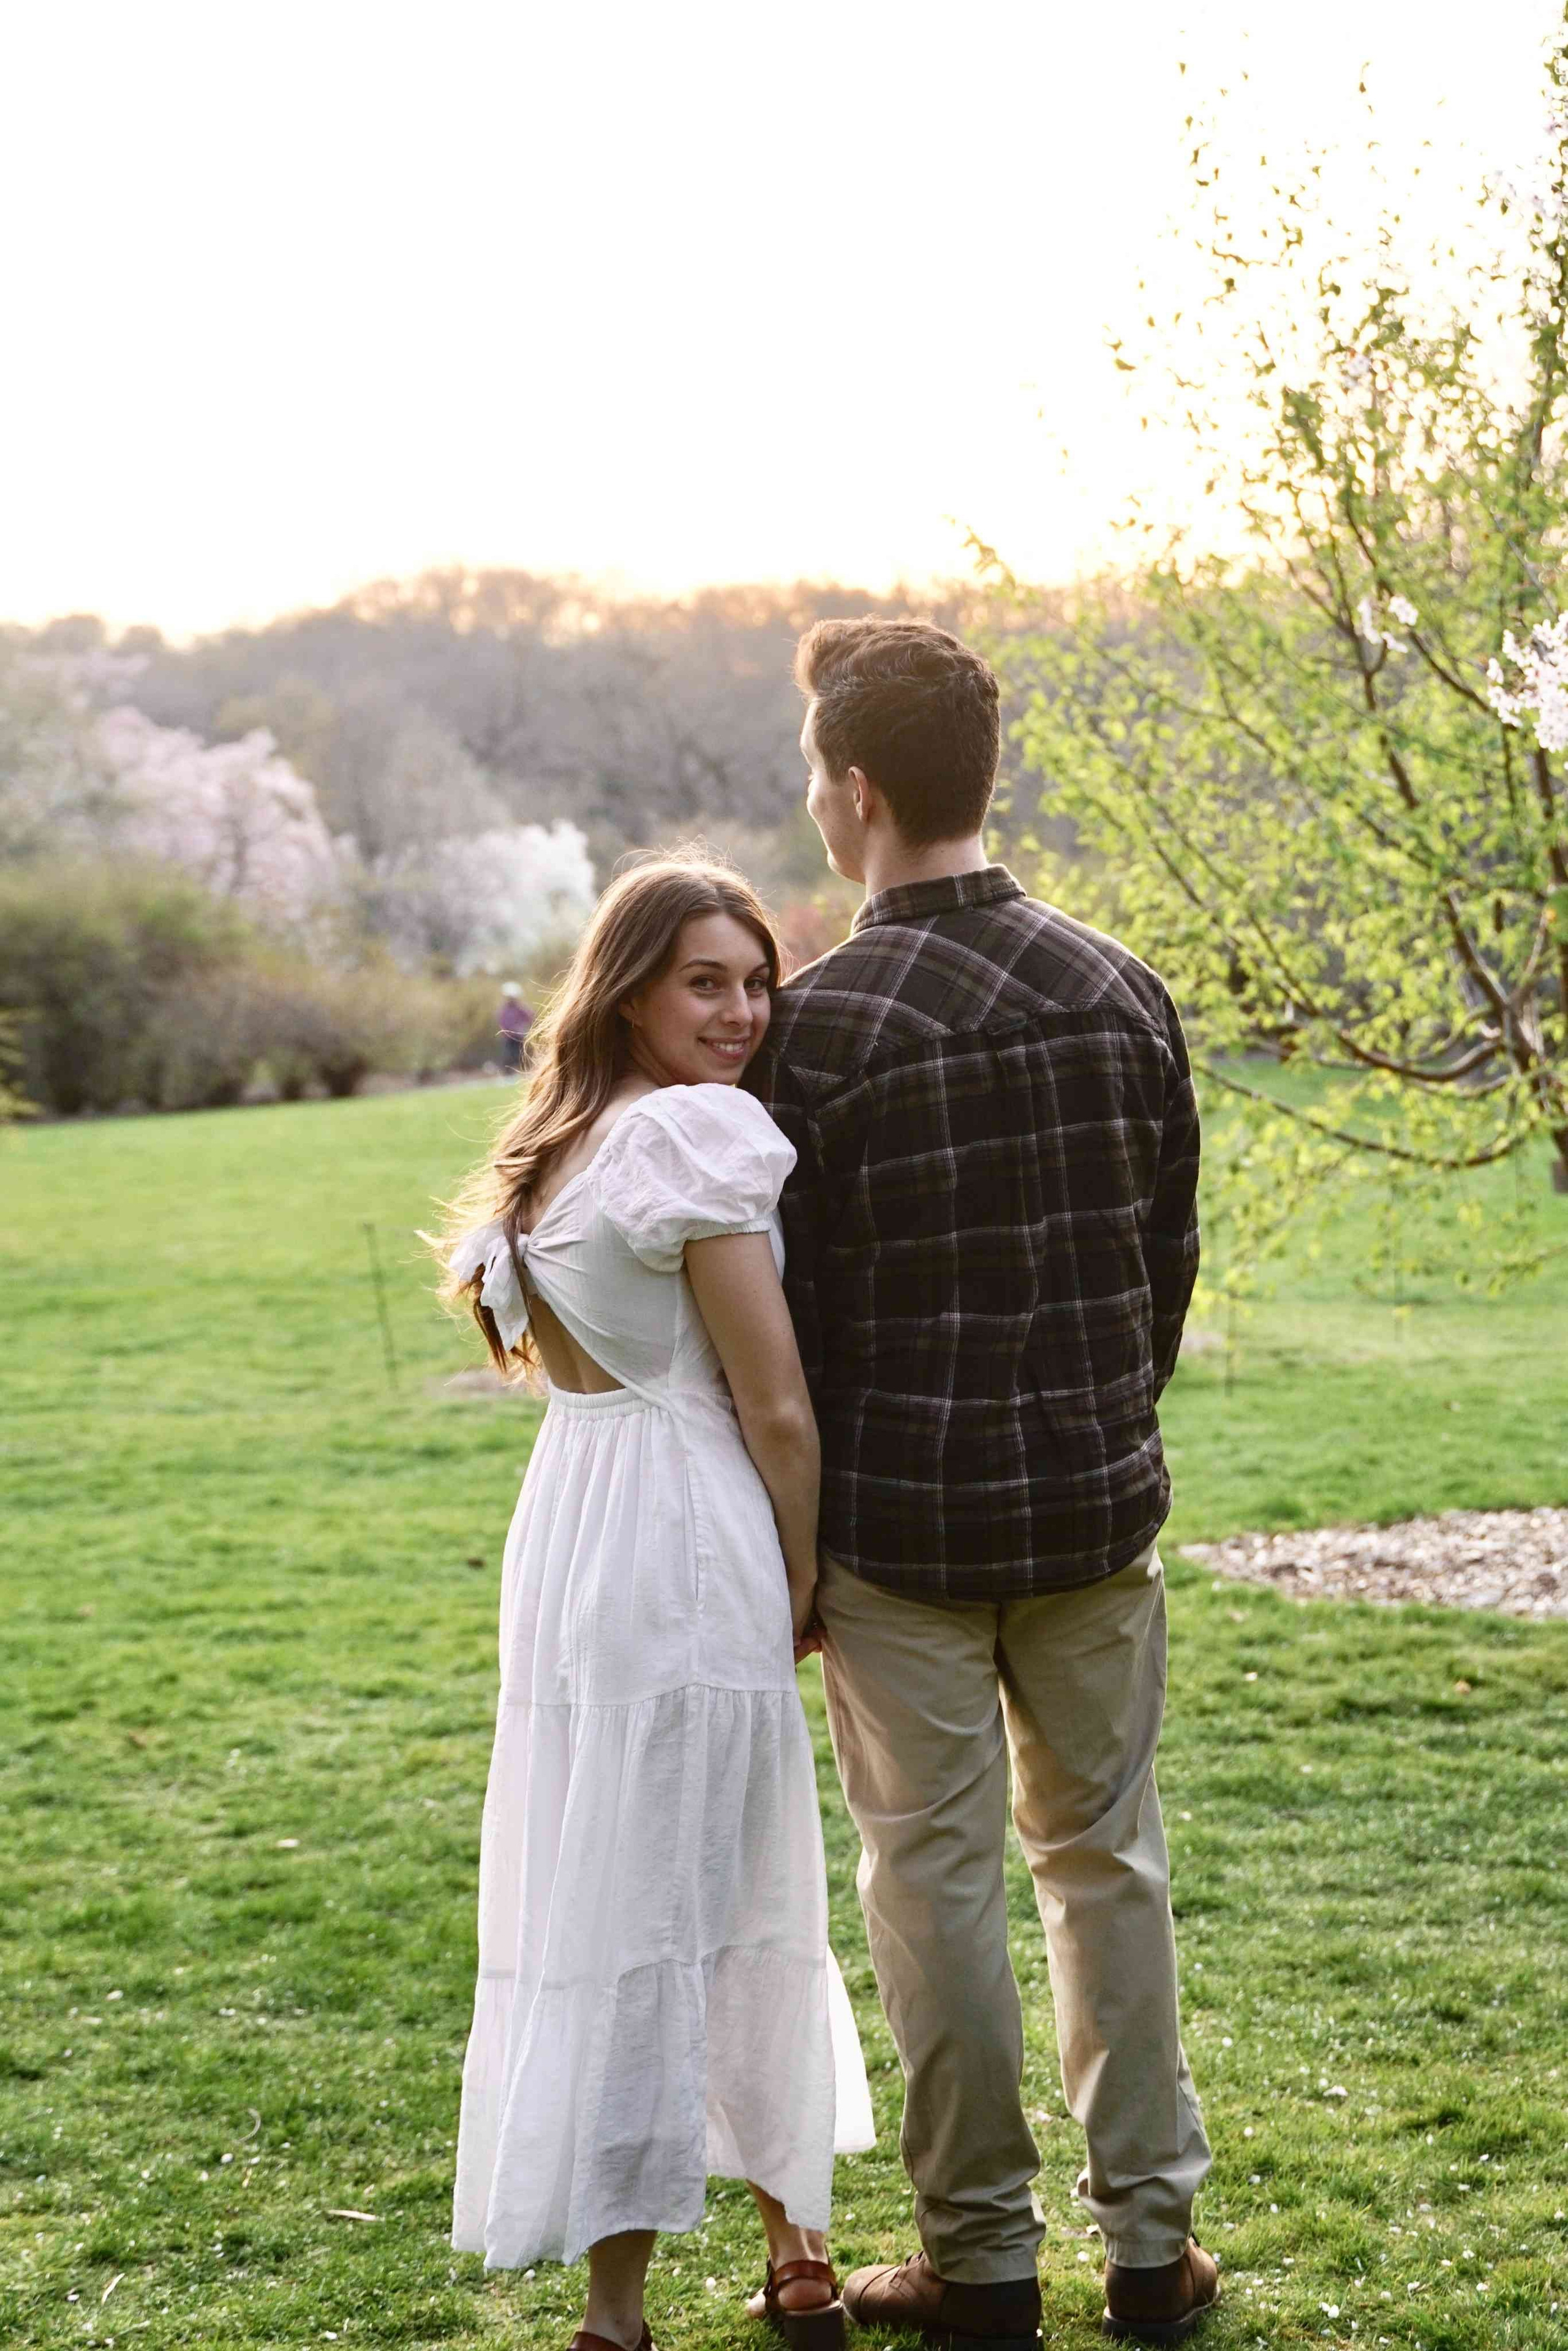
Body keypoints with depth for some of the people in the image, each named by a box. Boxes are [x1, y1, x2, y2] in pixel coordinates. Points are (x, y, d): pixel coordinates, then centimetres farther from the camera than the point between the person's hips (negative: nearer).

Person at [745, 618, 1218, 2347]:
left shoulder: (819, 1025, -14)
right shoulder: (1121, 993, 0)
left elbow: (787, 1314, -9)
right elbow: (1171, 1258, 8)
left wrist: (787, 1549, 1)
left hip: (903, 1522, -4)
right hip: (1099, 1508, 4)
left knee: (935, 1879, 7)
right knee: (1106, 1859, 14)